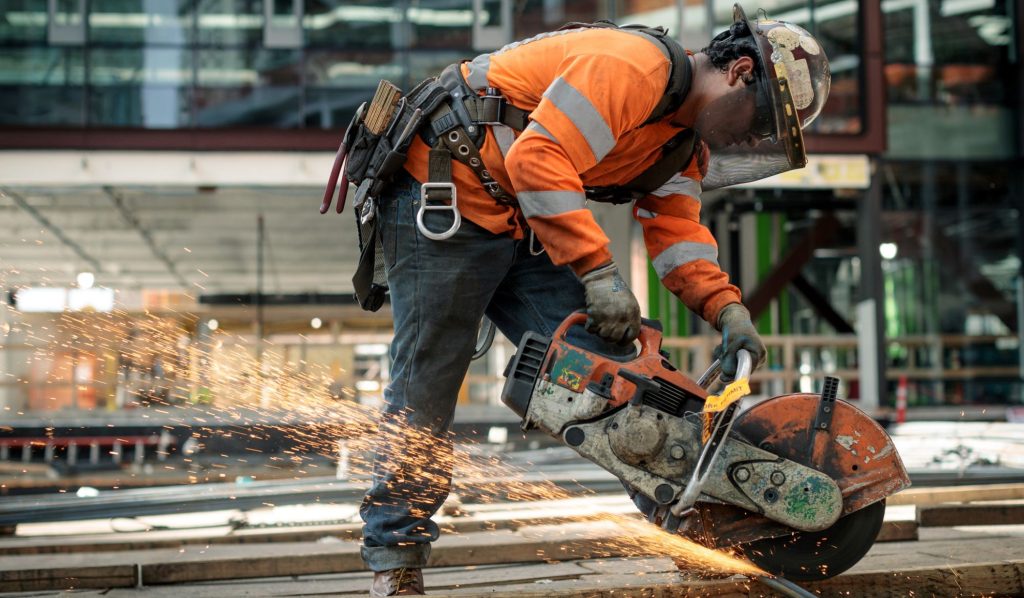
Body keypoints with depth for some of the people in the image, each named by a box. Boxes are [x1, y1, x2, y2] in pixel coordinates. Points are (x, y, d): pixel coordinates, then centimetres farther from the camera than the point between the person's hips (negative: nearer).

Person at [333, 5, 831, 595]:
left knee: (605, 359, 1)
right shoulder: (634, 65, -22)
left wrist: (729, 310, -8)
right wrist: (599, 271, -31)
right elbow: (540, 159, -31)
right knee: (427, 385, -4)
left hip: (522, 228, 9)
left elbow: (677, 234, 7)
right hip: (442, 200, -9)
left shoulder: (686, 136, 10)